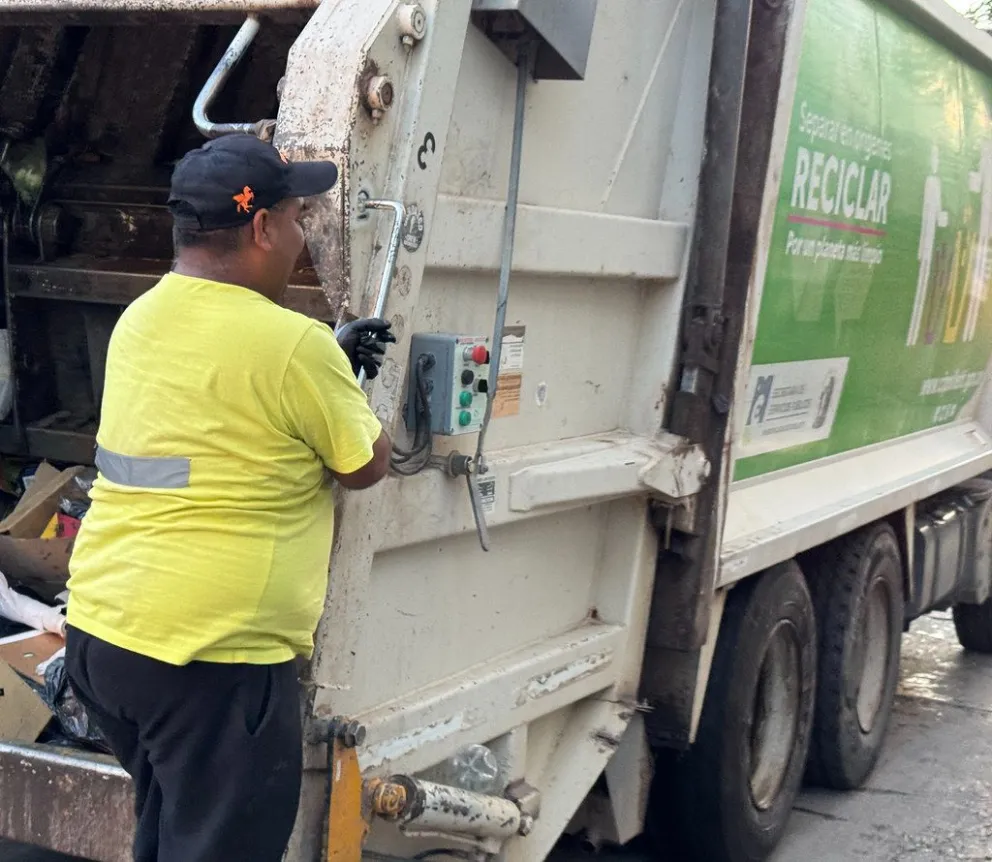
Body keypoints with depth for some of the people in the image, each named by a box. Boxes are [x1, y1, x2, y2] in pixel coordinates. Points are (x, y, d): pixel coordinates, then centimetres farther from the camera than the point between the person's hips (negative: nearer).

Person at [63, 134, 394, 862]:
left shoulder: (139, 321, 7)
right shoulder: (292, 344, -16)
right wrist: (341, 378, 14)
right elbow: (365, 467, -2)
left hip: (97, 631, 8)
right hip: (213, 655, -8)